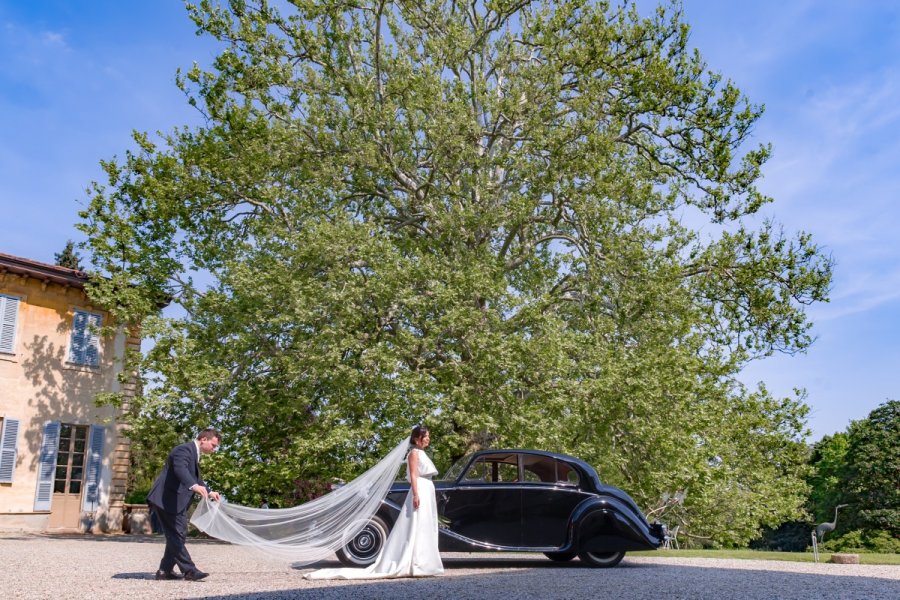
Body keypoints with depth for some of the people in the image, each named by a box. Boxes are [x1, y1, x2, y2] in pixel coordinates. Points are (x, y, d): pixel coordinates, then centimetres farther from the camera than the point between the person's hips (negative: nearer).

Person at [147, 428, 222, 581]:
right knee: (176, 535, -8)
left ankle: (165, 570, 20)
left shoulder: (194, 453, 16)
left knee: (177, 536, 13)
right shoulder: (184, 450, -16)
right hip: (167, 500, -11)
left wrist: (209, 492, 11)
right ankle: (189, 570, -8)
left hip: (176, 501, 11)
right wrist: (194, 486, -52)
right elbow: (180, 469, -36)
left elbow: (195, 477, 25)